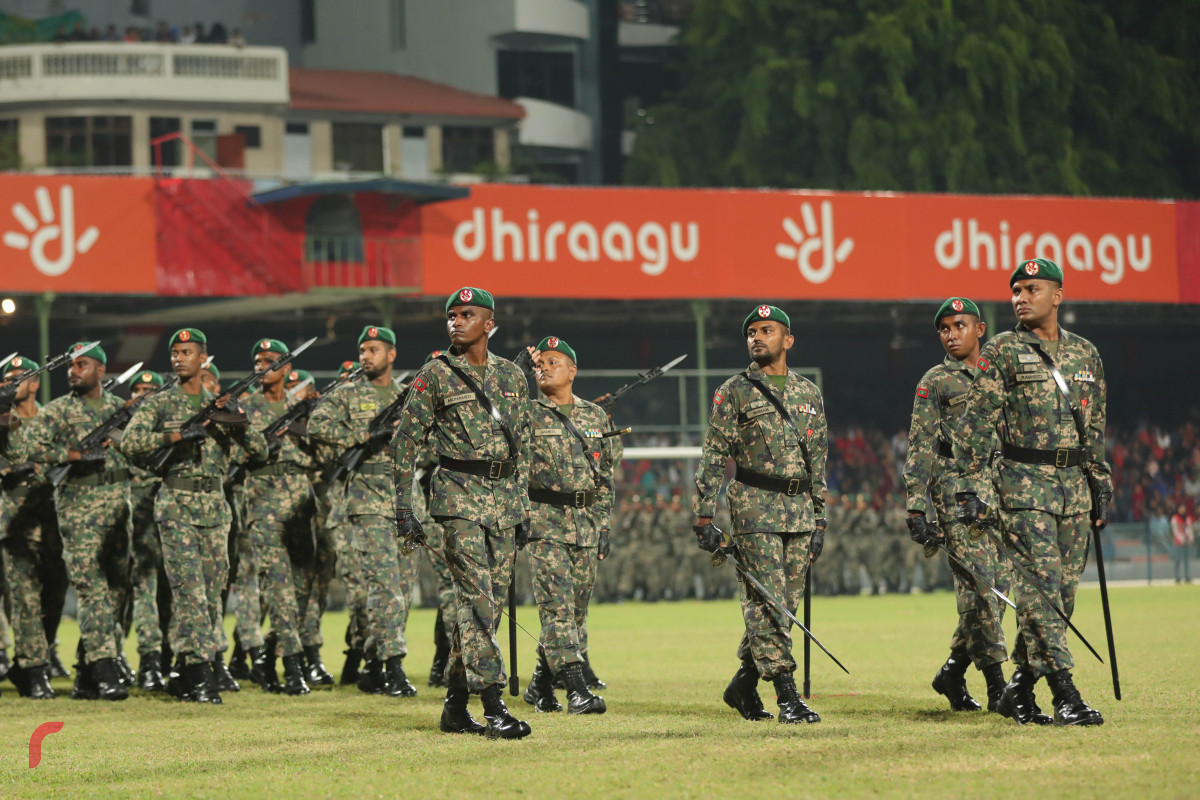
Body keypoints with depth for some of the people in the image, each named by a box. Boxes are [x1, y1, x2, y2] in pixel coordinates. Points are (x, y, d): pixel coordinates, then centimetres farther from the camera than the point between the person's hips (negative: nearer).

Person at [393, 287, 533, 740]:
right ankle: (494, 709, -19)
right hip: (459, 495, -5)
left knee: (491, 603, 5)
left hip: (504, 497, 5)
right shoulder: (435, 376, -1)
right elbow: (405, 442, 0)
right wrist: (403, 507, -5)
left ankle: (456, 704, 14)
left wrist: (523, 507, 14)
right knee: (477, 599, -14)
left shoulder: (511, 375, 12)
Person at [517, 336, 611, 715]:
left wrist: (604, 526, 11)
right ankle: (577, 689, -19)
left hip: (585, 523, 5)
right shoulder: (526, 414, 0)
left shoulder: (595, 415, 12)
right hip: (544, 522, -5)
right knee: (557, 605, -13)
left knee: (576, 609, 6)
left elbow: (604, 475, 15)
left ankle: (540, 685, 19)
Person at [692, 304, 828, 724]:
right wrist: (704, 518, -8)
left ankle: (744, 683, 19)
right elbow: (713, 458, -1)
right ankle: (787, 697, -13)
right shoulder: (735, 392, 1)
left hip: (800, 511, 5)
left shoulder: (809, 393, 14)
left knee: (785, 604, 5)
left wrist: (819, 520, 14)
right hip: (755, 506, -5)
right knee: (767, 603, -10)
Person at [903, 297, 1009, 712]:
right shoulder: (935, 382, 5)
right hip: (957, 488, -5)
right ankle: (996, 684, -10)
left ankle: (953, 671, 15)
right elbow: (919, 449, -1)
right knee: (979, 584, -12)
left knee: (996, 587, 2)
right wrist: (917, 508, -10)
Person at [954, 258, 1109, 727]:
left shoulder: (1086, 354, 13)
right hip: (1023, 482, -5)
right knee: (1041, 586, -12)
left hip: (1074, 483, 5)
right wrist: (971, 487, -10)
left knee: (1064, 592, 4)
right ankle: (1065, 696, -14)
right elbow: (976, 424, -3)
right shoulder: (1003, 352, -1)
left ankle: (1020, 688, 15)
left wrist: (1101, 486, 16)